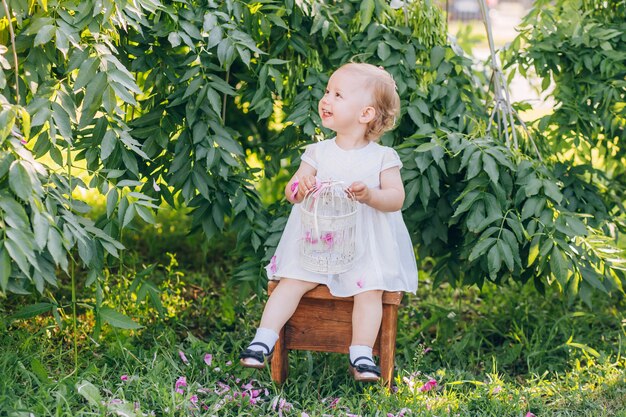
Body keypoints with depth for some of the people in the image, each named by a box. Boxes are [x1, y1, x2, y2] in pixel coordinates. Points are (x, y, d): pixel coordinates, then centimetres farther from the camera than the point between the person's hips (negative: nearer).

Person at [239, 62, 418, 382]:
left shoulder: (382, 157, 0)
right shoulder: (318, 152, 6)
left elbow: (397, 198, -8)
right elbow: (291, 191, 3)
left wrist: (370, 196, -27)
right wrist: (298, 188, -21)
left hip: (365, 246, -2)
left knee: (370, 289, -21)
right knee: (292, 281, -15)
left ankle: (361, 355, -16)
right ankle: (264, 340, -14)